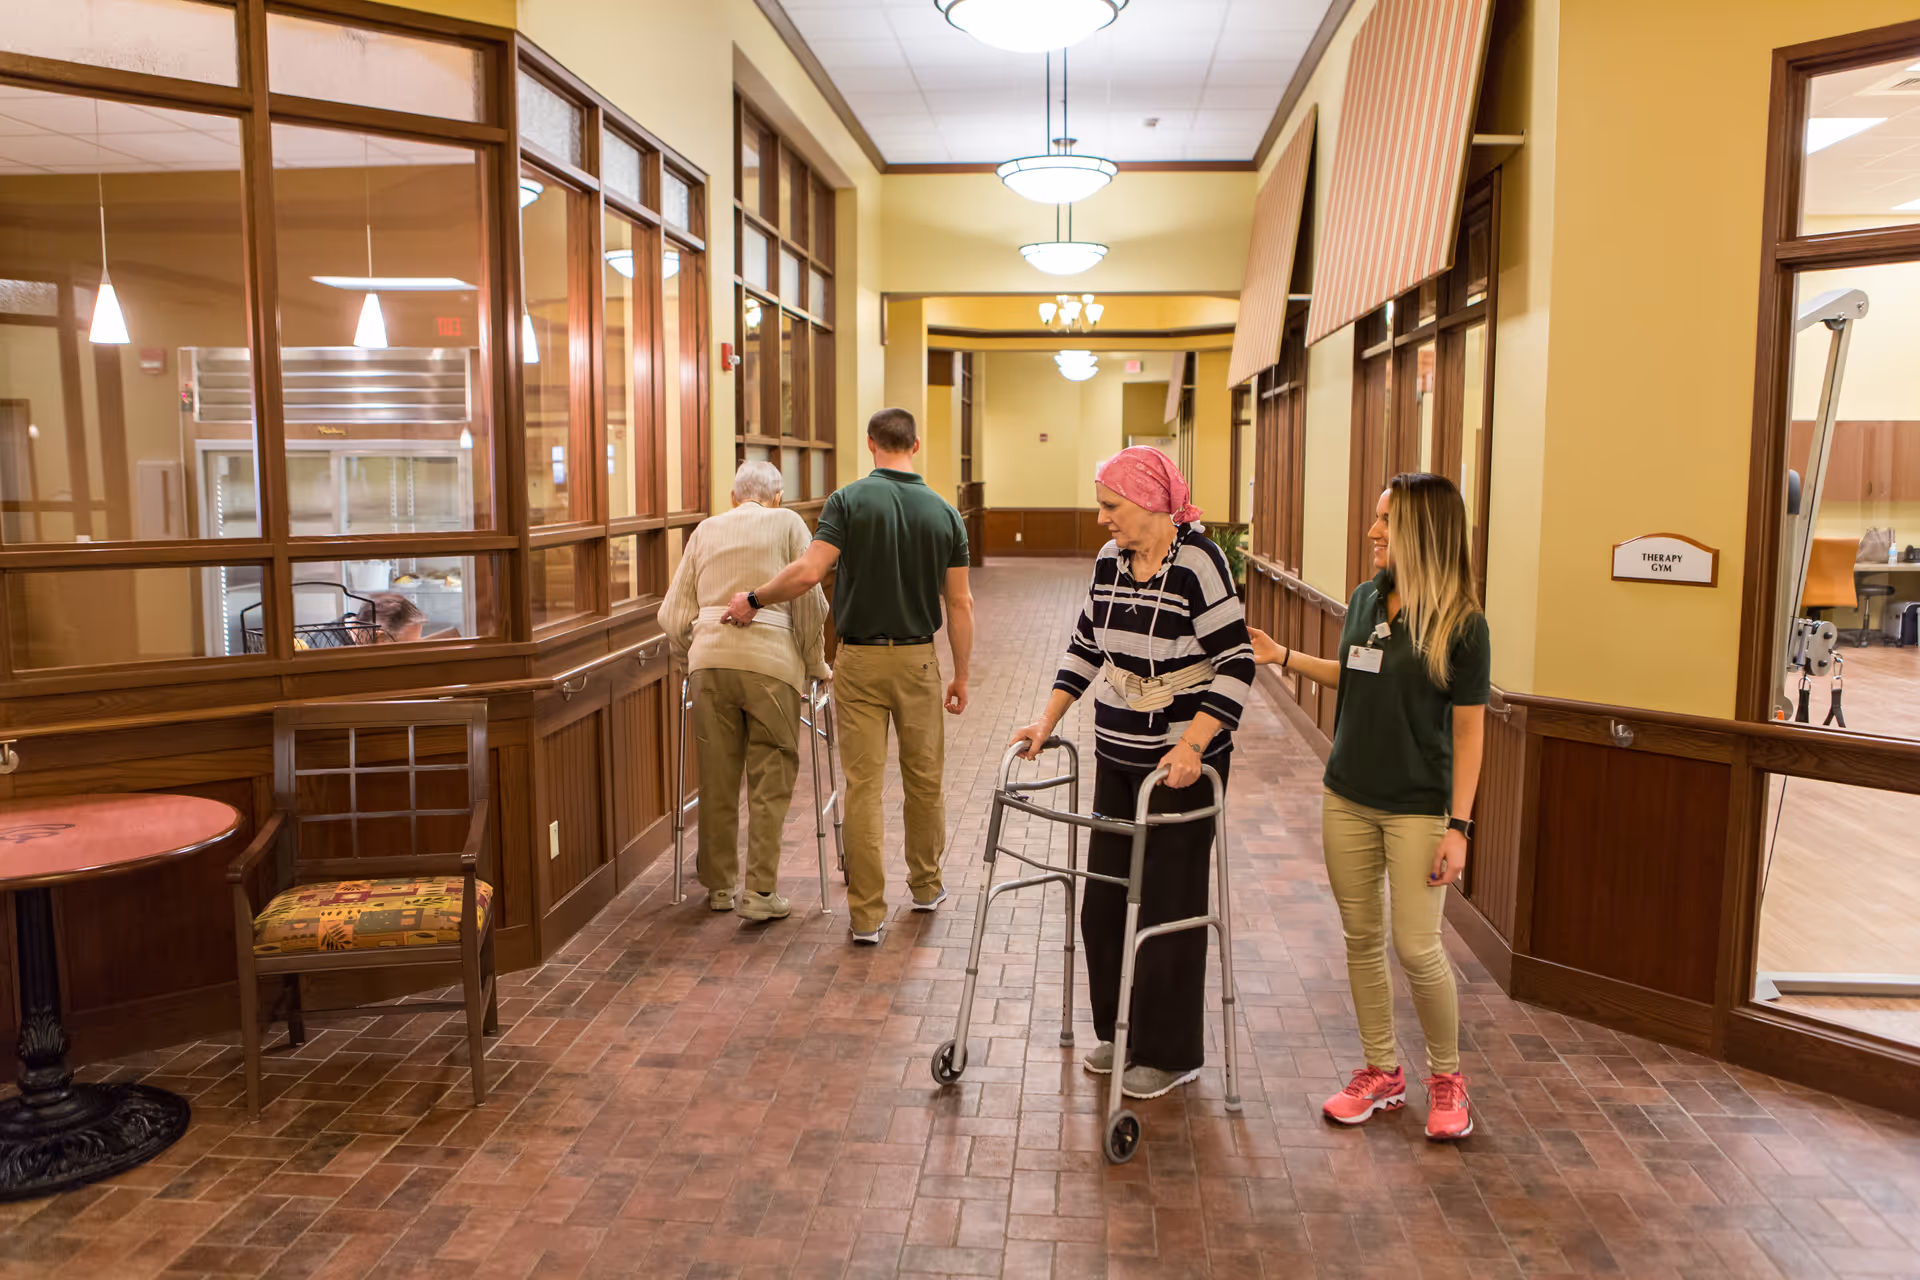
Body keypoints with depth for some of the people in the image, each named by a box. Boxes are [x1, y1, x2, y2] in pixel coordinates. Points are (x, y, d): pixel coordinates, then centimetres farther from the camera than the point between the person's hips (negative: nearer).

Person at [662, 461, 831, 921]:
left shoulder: (706, 530, 18)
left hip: (709, 658, 3)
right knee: (771, 779, 4)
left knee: (717, 779, 10)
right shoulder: (788, 524, 10)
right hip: (771, 659, -3)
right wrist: (815, 666, 13)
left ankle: (718, 886, 20)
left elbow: (674, 615, 15)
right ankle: (760, 891, 3)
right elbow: (810, 603, 3)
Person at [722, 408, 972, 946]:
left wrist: (754, 599, -4)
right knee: (924, 775, 16)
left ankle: (866, 913, 5)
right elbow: (960, 604, 1)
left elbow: (808, 571, -20)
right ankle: (926, 883, 33)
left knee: (863, 784, 2)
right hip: (918, 659, 2)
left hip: (860, 659, -2)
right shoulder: (944, 513, 0)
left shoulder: (849, 501, -8)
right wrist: (961, 675, 9)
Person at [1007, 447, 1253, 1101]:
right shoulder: (1109, 562, 5)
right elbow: (1084, 648, 15)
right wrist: (1047, 719, 8)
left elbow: (1235, 664, -19)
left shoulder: (1197, 562, -16)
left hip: (1182, 764, -7)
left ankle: (1171, 1054, 19)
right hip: (1117, 758, 7)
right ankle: (1120, 1032, 32)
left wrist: (1191, 745, -26)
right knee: (1104, 899, 13)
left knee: (1169, 905, 2)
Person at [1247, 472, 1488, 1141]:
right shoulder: (1365, 599, 3)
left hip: (1418, 809, -5)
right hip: (1347, 801, 6)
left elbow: (1468, 730, -11)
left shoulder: (1461, 624, -13)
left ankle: (1447, 1077, 22)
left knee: (1416, 948, -3)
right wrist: (1284, 657, 13)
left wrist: (1459, 824, -13)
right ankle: (1381, 1072, 28)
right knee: (1361, 938, 12)